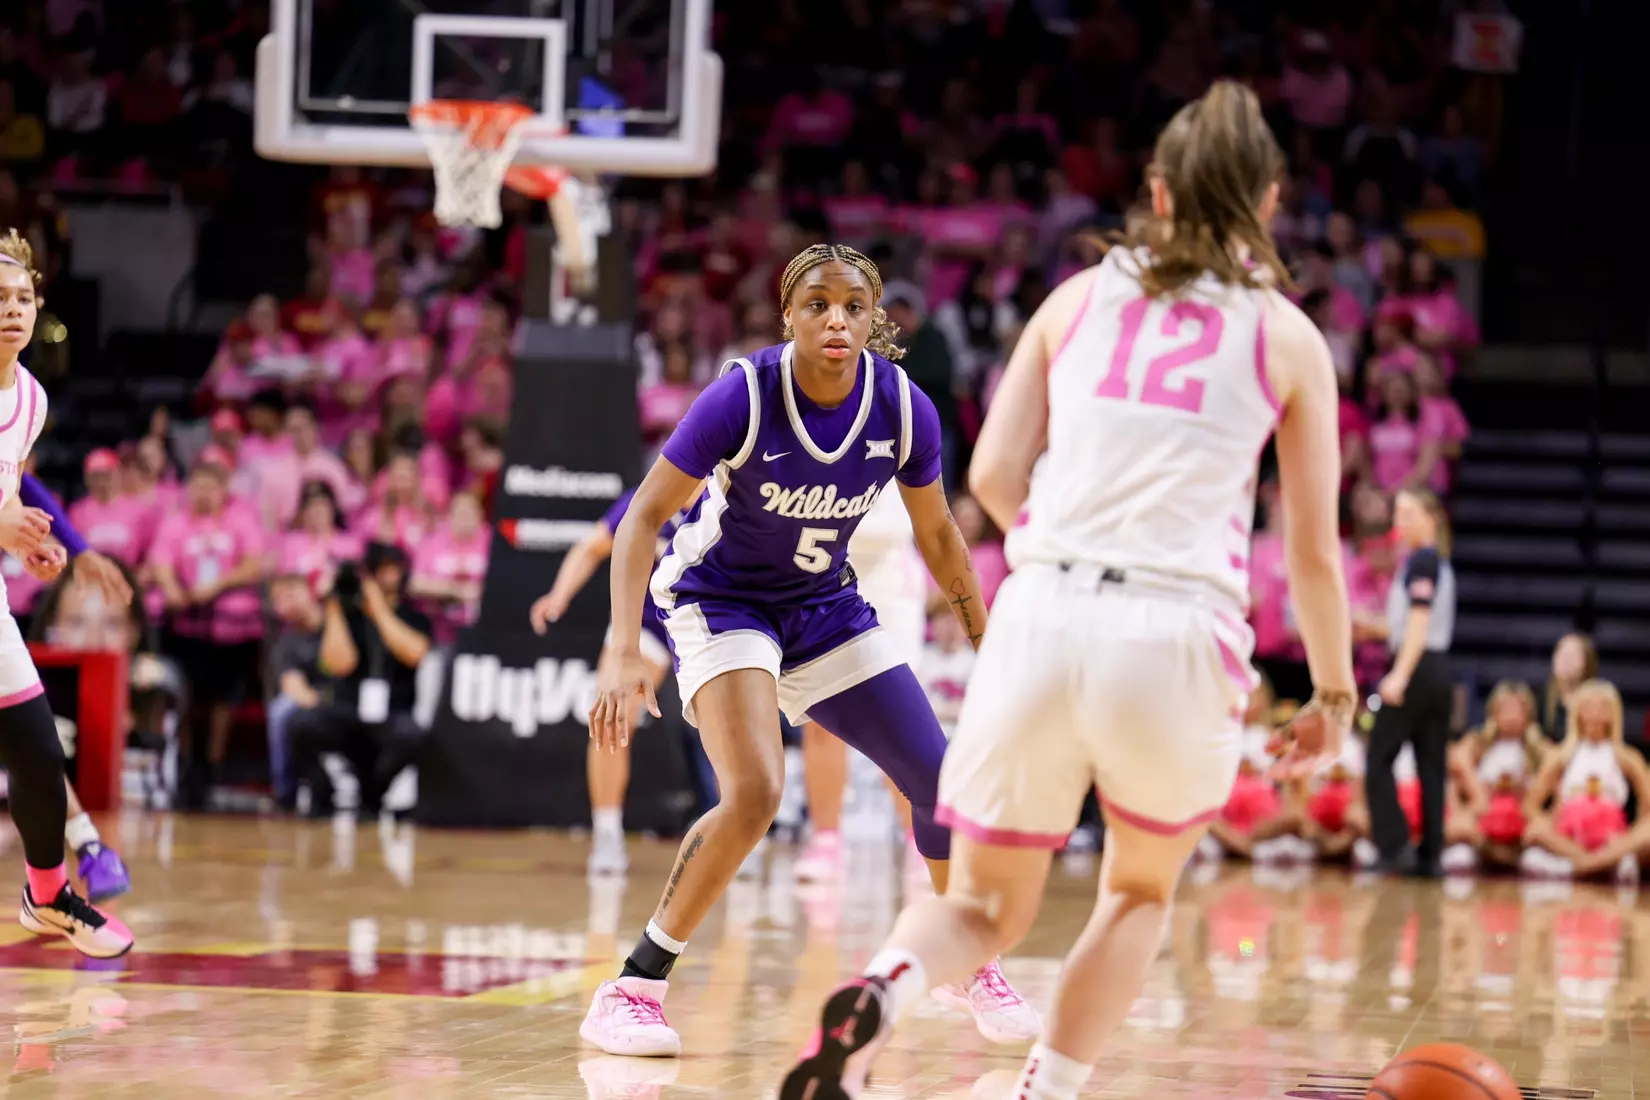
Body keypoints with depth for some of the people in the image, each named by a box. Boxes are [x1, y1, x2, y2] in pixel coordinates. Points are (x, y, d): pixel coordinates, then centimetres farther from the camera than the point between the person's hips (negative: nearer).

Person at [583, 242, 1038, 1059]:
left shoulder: (903, 408, -15)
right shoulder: (744, 394, -26)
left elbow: (937, 536, 2)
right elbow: (646, 513, -23)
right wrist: (625, 653, -33)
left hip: (825, 605, 5)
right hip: (719, 600, -5)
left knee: (940, 783, 2)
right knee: (755, 791, -27)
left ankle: (969, 966, 29)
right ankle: (632, 990, -17)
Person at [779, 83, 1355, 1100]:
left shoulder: (1080, 298, 14)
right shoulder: (1288, 338, 10)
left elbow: (993, 475, 9)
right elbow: (1314, 552, 9)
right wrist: (1334, 694, 22)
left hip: (1041, 622, 1)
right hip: (1178, 639, -1)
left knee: (986, 905, 15)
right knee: (1142, 891, 26)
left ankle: (877, 998, -19)